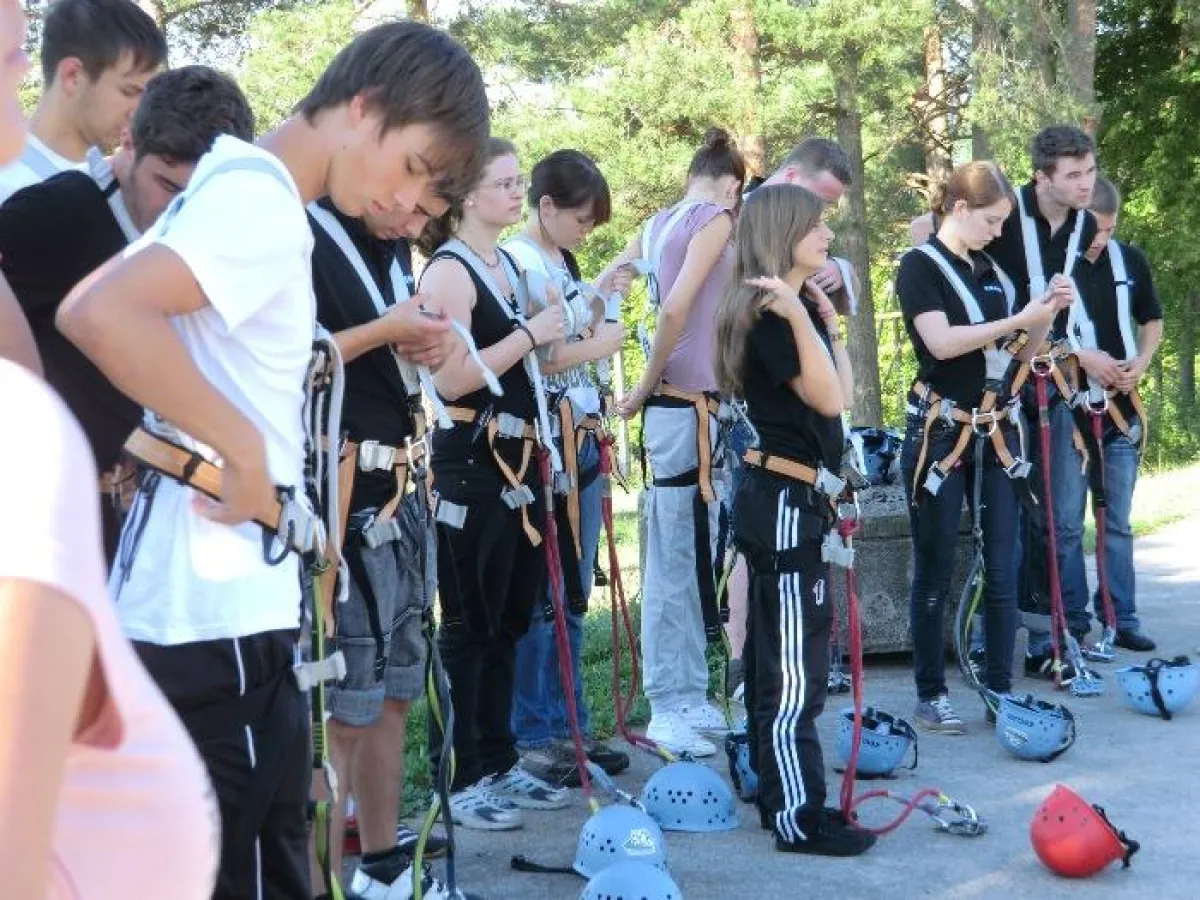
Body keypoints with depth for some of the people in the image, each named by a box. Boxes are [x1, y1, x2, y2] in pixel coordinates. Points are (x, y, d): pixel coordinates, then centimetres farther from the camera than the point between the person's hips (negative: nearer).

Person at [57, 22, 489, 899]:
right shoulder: (262, 200, -15)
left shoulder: (242, 186, 15)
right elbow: (98, 314, -30)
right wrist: (242, 446, -22)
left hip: (216, 595, 10)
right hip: (215, 607, -10)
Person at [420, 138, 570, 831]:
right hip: (471, 464, -9)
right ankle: (457, 778, 4)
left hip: (518, 460, 9)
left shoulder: (509, 266, 15)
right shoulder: (448, 272, -11)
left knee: (509, 619, 13)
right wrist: (530, 334, -19)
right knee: (467, 624, -3)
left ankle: (498, 763, 23)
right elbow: (452, 378, -22)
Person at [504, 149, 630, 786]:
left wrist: (602, 298, 7)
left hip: (581, 439, 9)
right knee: (539, 596, -4)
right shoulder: (515, 262, -11)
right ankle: (530, 736, 5)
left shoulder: (562, 262, 17)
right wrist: (597, 345, -8)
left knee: (573, 592, 12)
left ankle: (566, 728, 21)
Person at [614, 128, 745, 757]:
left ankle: (689, 699, 20)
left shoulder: (661, 222, 16)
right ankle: (669, 709, 1)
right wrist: (647, 389, -7)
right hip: (691, 408, -8)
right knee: (676, 562, -4)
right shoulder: (716, 218, -6)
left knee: (690, 559, 13)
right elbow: (676, 310, -17)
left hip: (674, 405, 8)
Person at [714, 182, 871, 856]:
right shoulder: (771, 315, -15)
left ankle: (782, 799, 23)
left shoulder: (798, 307, 15)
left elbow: (842, 390, 17)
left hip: (794, 499, 11)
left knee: (778, 662, 15)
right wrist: (801, 317, -28)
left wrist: (828, 318, 20)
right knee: (794, 673, -6)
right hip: (784, 501, -11)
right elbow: (827, 398, -22)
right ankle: (800, 820, 0)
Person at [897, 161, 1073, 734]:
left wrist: (1047, 313, -1)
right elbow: (941, 342, -19)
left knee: (1002, 568, 5)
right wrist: (1019, 318, -18)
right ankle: (930, 696, 10)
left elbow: (1020, 354, 16)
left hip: (996, 433, 6)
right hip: (940, 433, -6)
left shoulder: (992, 271, 13)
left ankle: (1001, 689, 13)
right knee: (935, 572, 2)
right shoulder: (920, 265, -5)